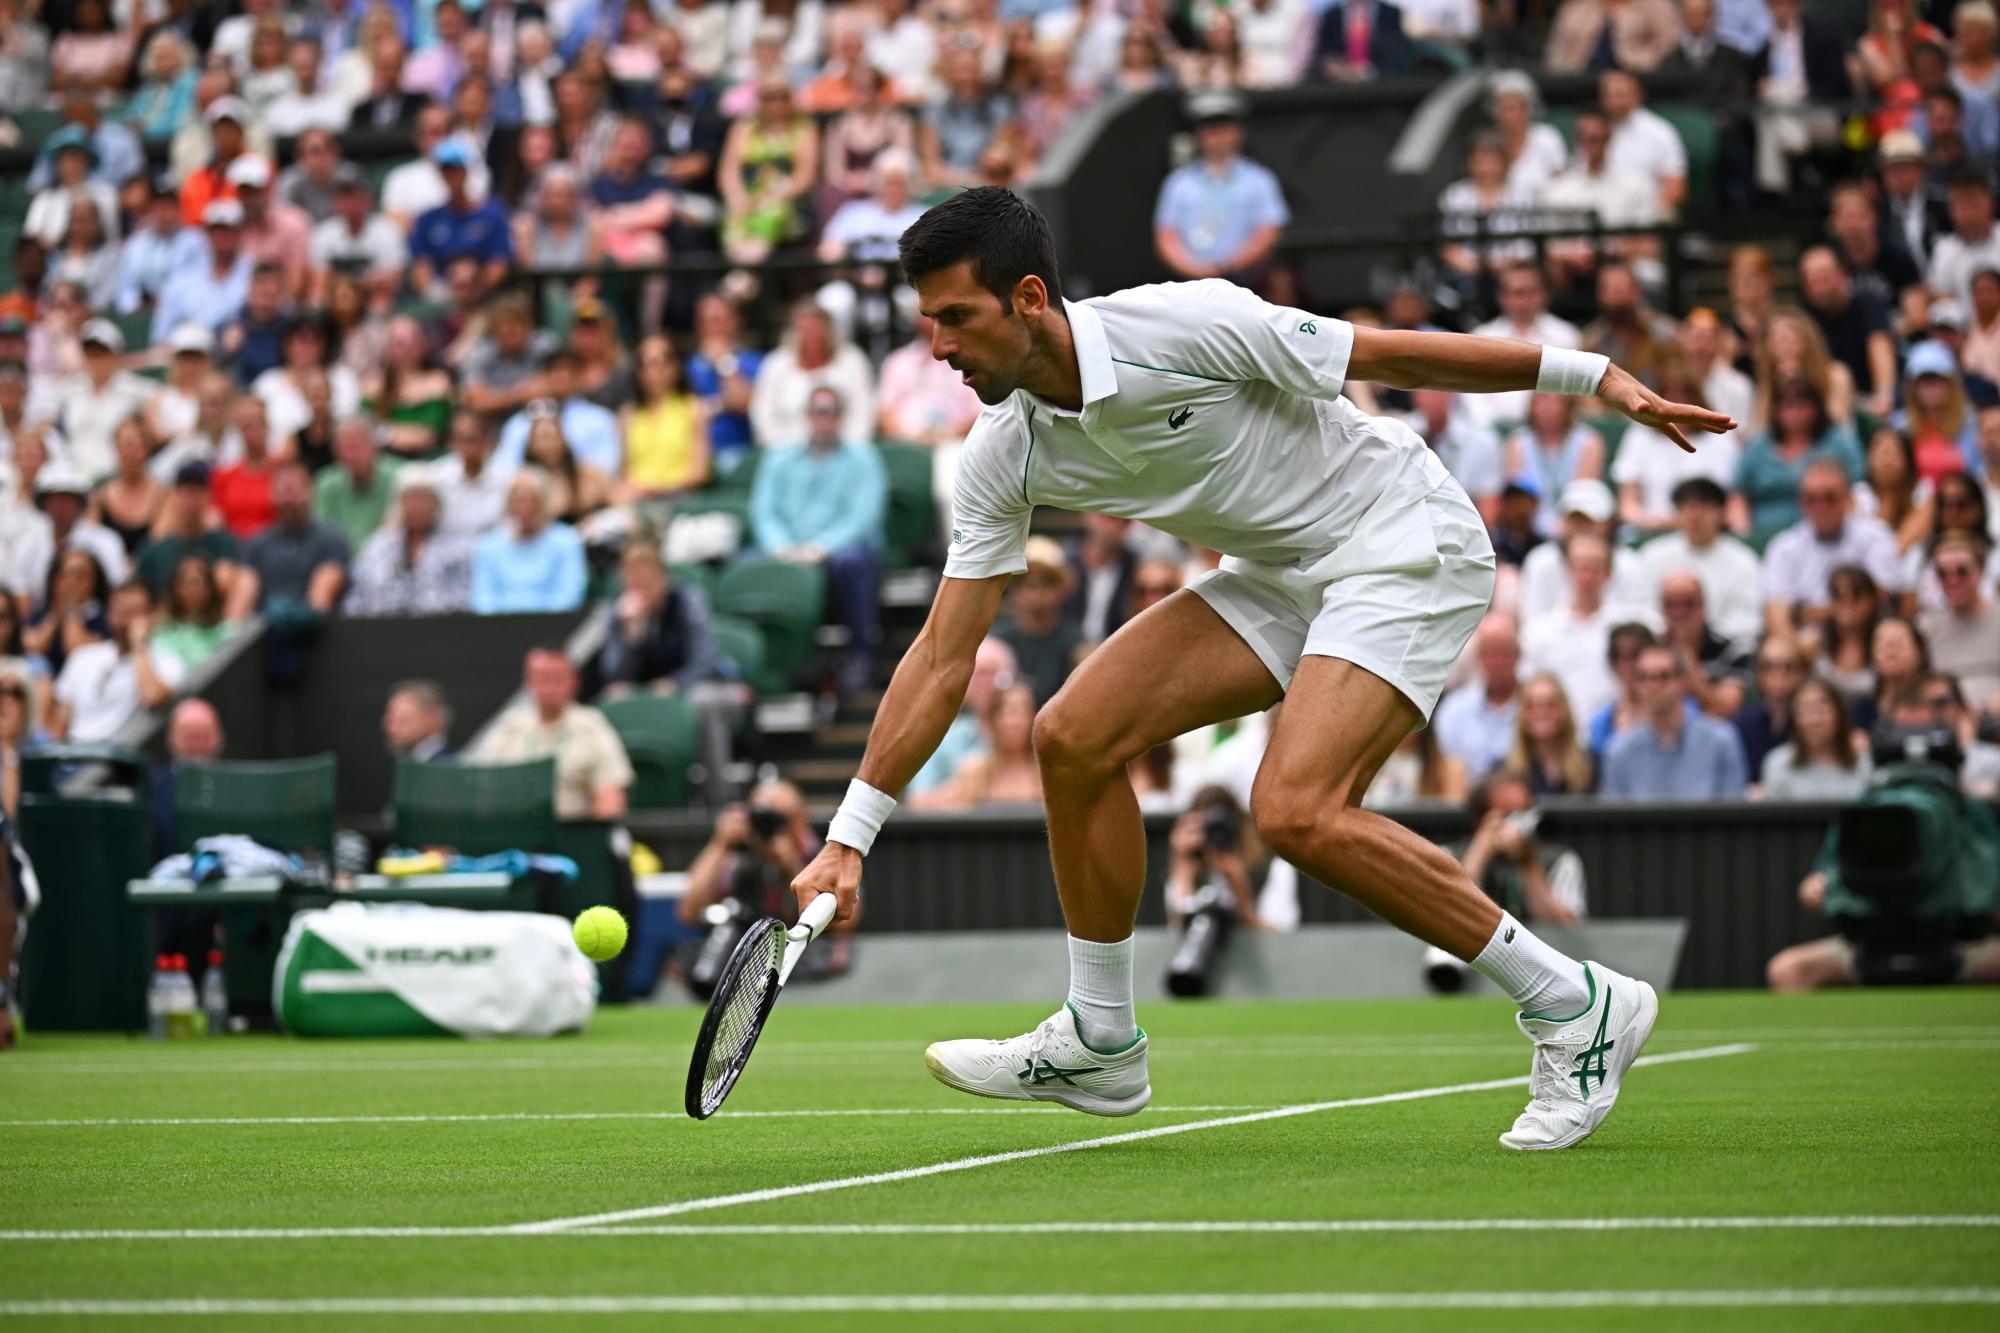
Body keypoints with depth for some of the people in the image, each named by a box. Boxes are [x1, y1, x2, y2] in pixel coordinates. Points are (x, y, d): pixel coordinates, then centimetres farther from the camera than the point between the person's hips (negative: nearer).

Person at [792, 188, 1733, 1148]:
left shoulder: (1184, 328, -25)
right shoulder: (1006, 454, -5)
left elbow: (1395, 354, -15)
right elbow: (943, 656, -2)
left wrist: (1596, 377, -13)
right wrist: (849, 837, -6)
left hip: (1405, 542, -8)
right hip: (1284, 577, 8)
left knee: (1295, 811, -25)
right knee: (1076, 734, -4)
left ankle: (1575, 1006, -14)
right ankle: (1101, 1044, 11)